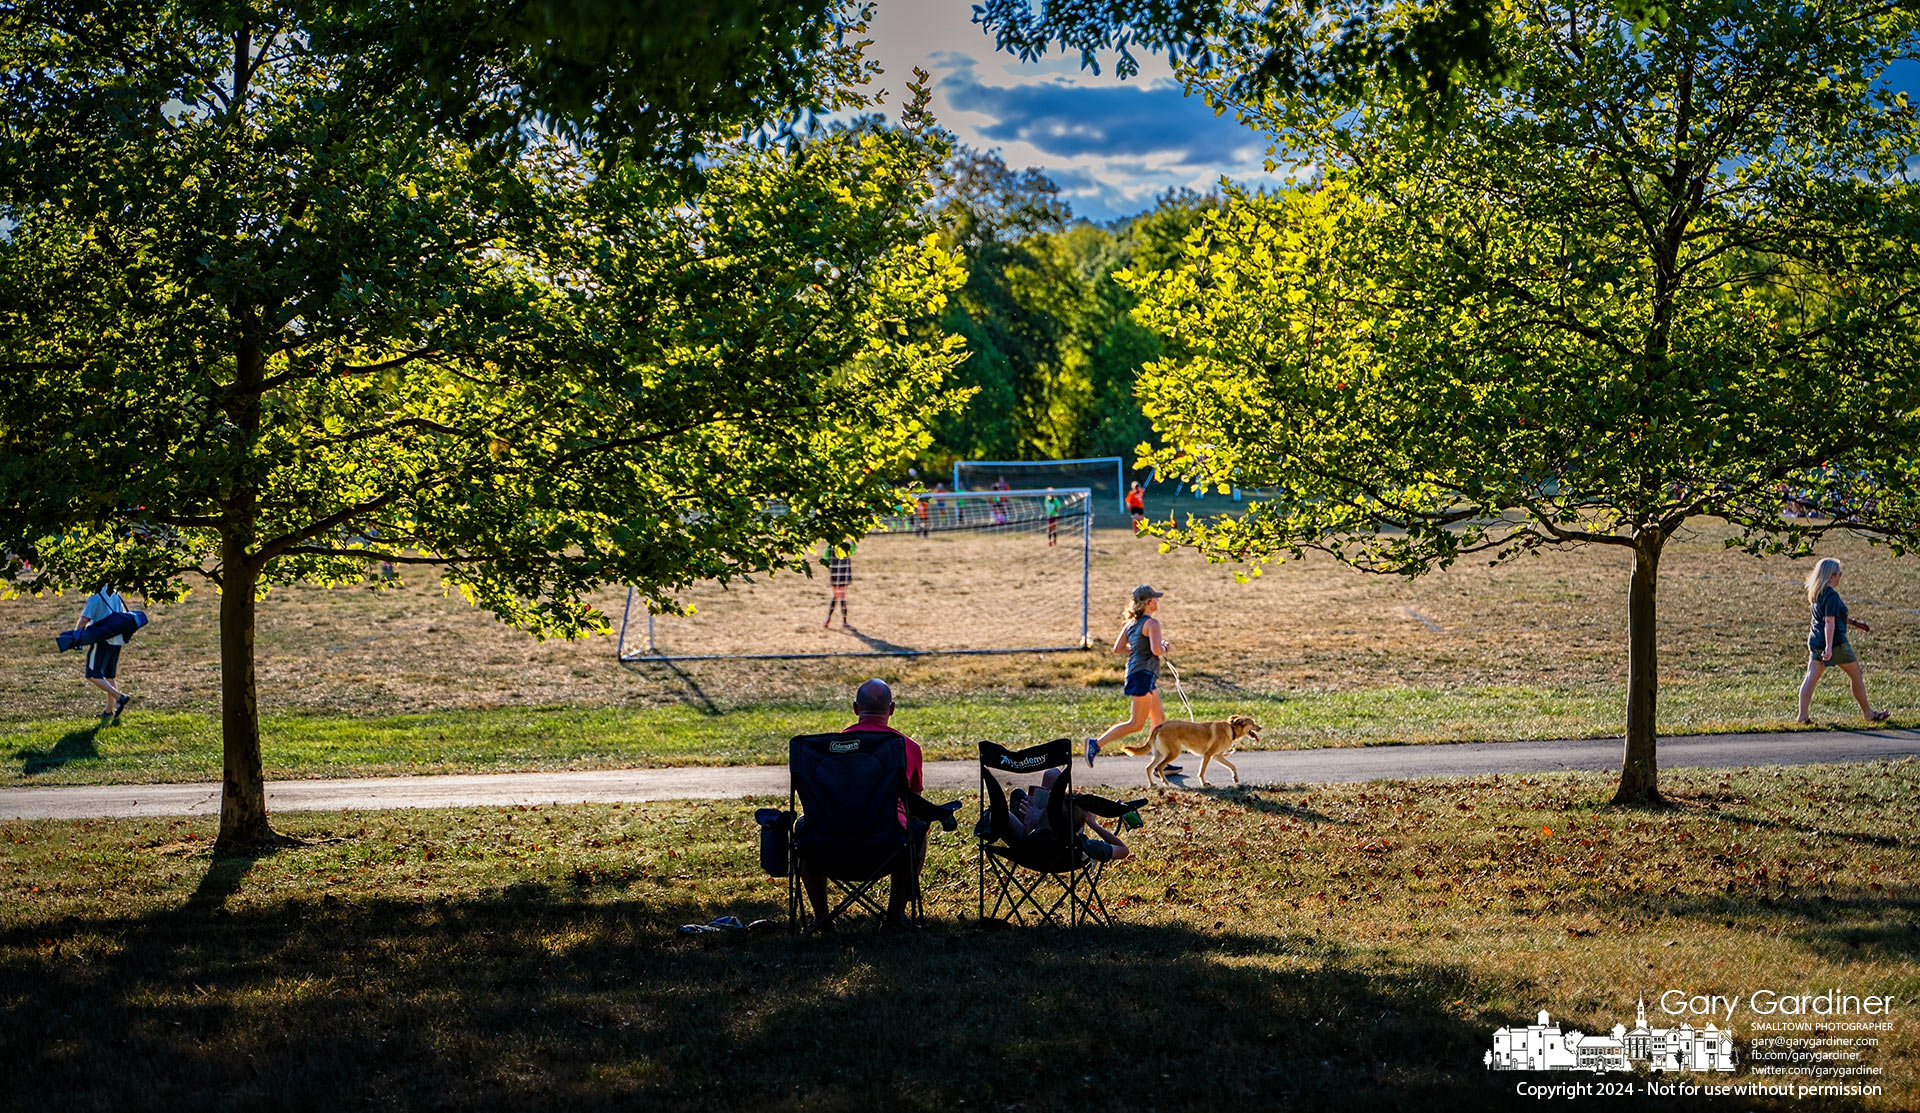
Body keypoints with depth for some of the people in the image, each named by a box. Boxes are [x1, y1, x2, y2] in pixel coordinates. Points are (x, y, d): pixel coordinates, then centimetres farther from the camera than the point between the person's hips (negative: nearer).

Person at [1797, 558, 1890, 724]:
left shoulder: (1816, 593, 11)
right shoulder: (1832, 595, -18)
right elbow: (1829, 622, -24)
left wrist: (1855, 623, 29)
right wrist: (1829, 647, -28)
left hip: (1815, 641, 8)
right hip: (1835, 642, -8)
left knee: (1811, 677, 4)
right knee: (1856, 675, 8)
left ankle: (1802, 716, -4)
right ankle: (1868, 713, 19)